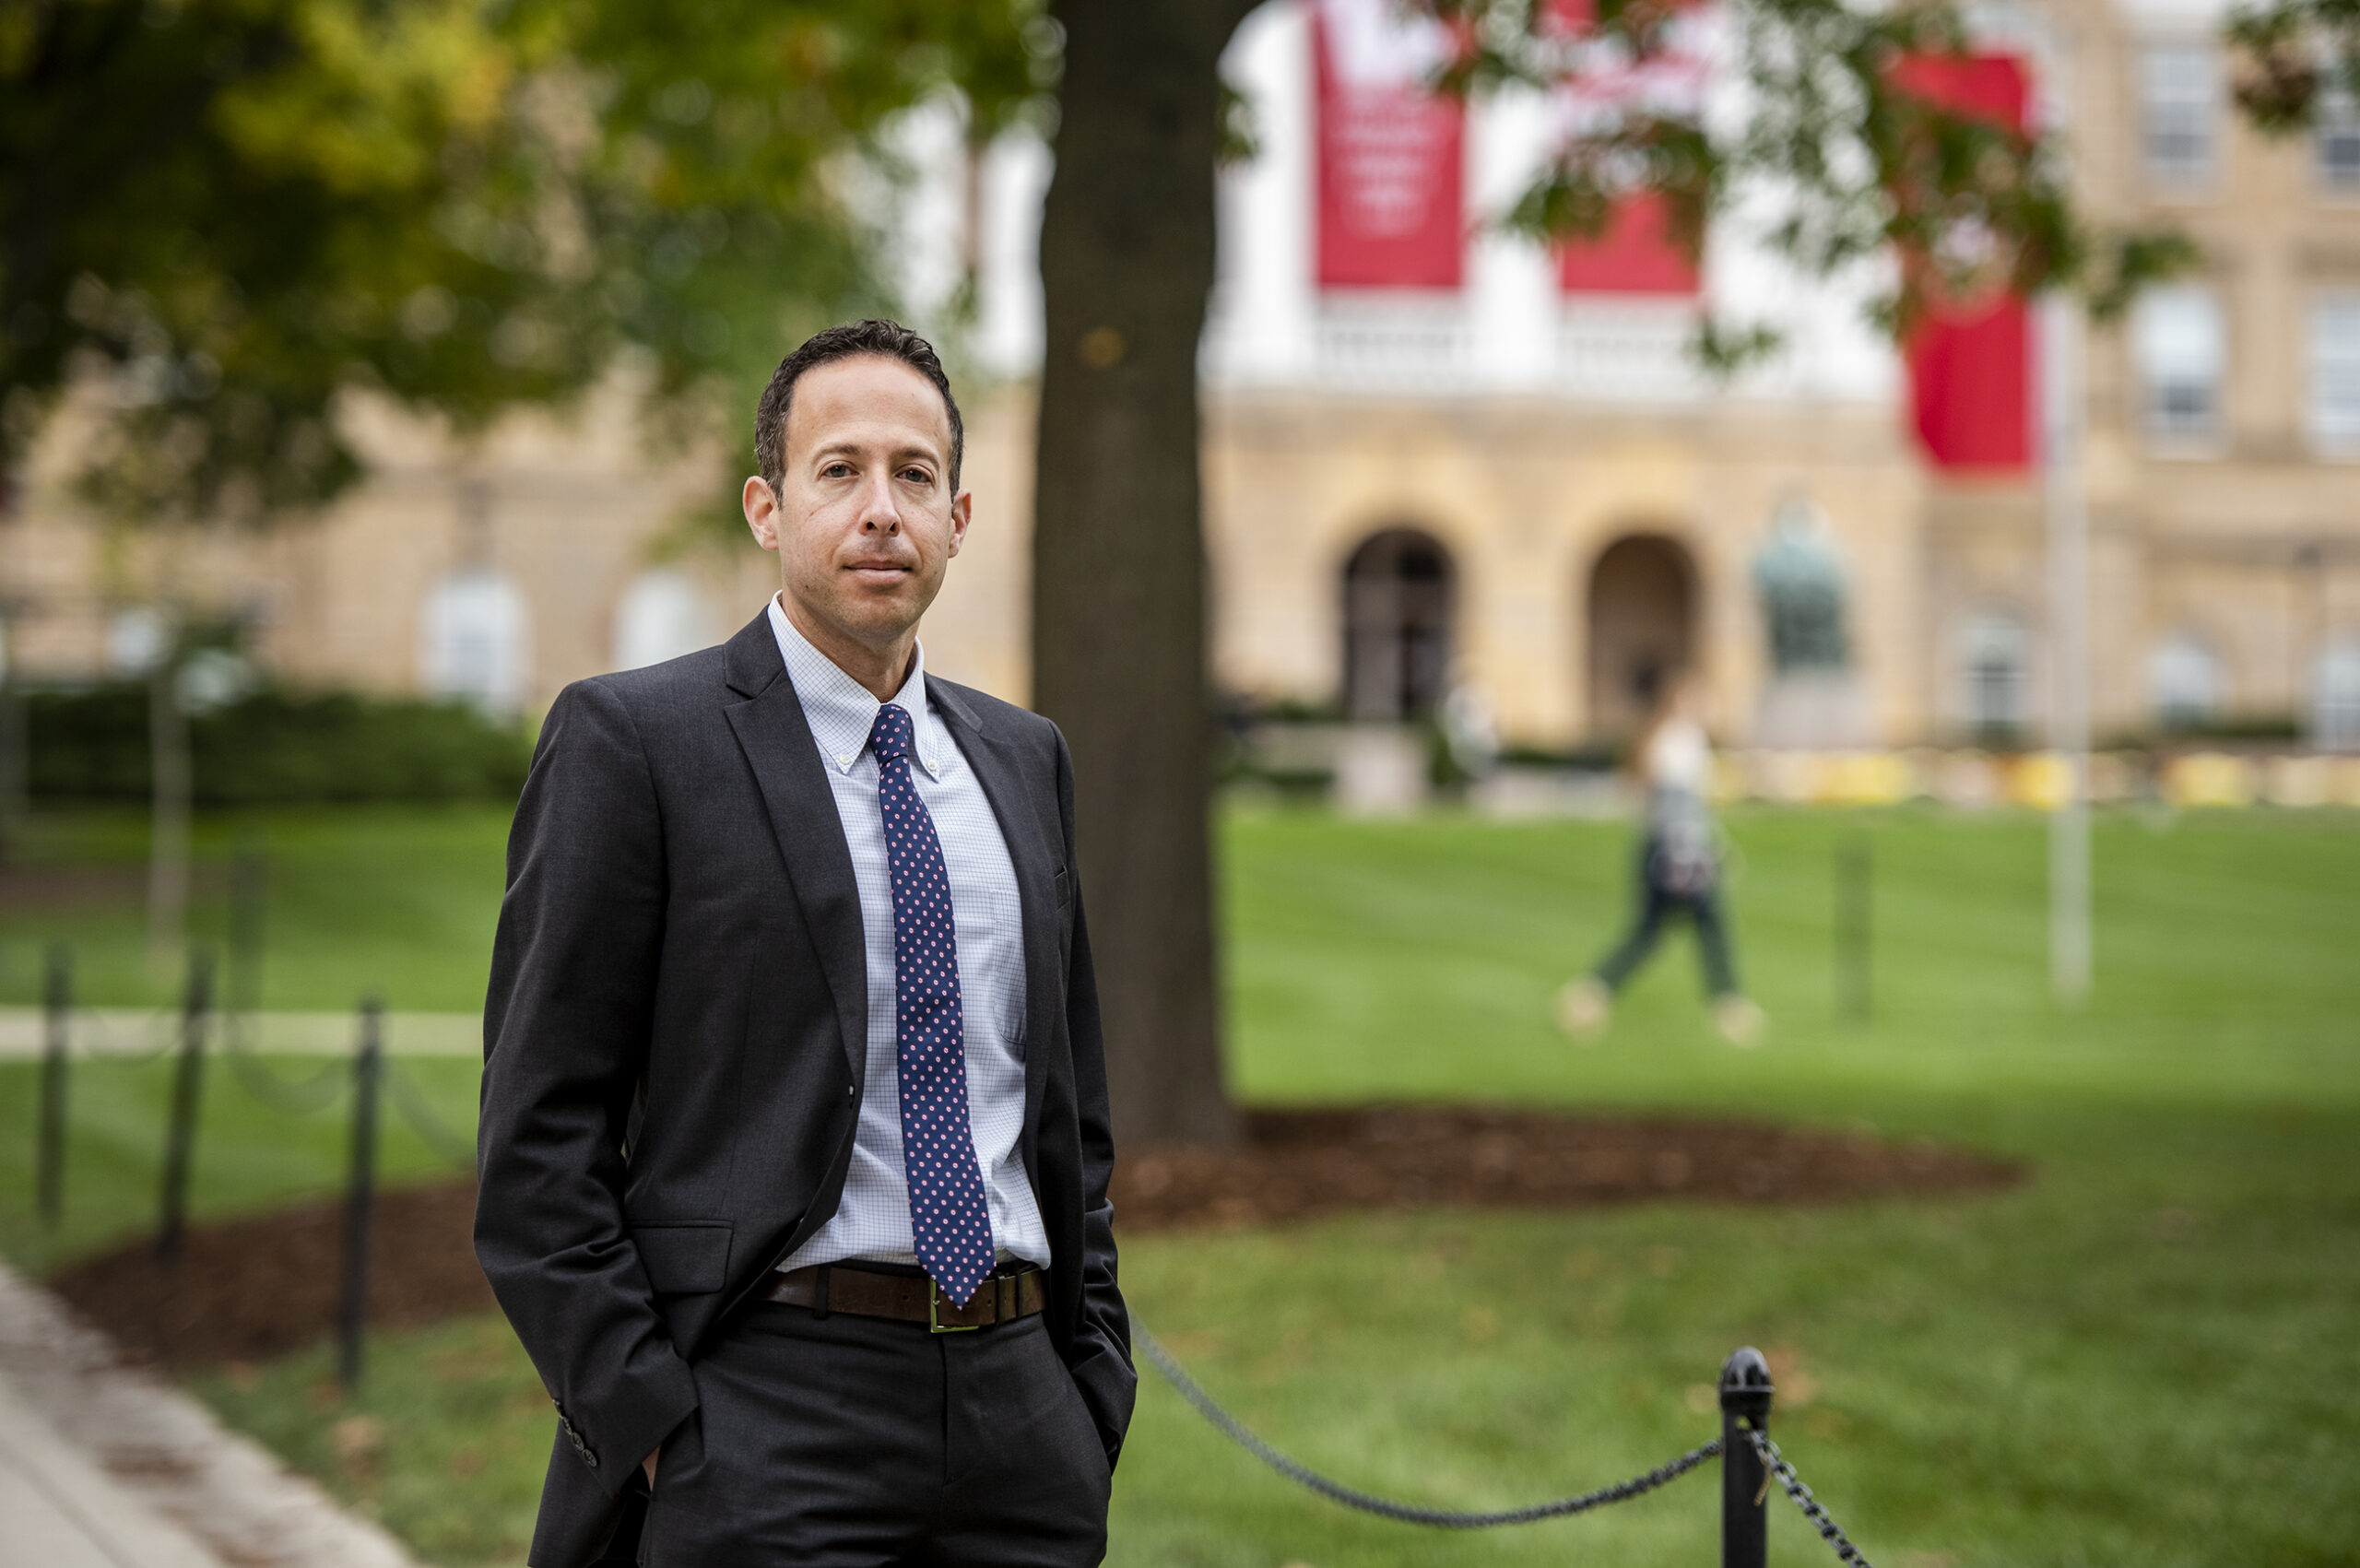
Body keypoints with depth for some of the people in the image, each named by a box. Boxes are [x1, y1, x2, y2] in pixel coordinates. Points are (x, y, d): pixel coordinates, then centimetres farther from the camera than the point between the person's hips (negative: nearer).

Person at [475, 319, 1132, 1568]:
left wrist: (1094, 1392, 11)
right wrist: (651, 1433, -12)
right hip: (764, 1422, -5)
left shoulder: (1024, 761, 15)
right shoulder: (631, 740, -3)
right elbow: (540, 1133, -6)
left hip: (1020, 1418, 5)